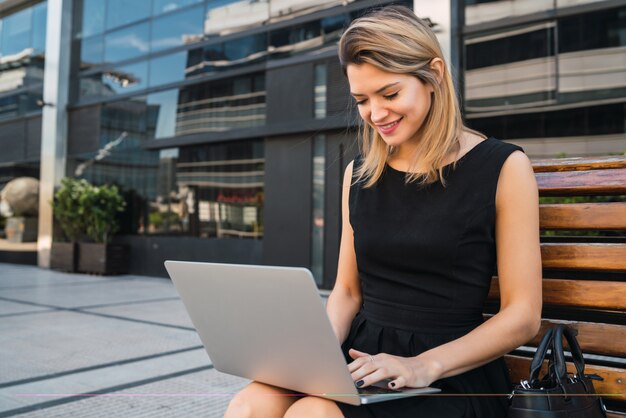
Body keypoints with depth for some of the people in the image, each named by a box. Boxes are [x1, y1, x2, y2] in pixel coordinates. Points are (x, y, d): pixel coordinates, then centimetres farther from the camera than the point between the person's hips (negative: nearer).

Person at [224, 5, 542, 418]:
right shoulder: (359, 173, 11)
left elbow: (523, 316, -5)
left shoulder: (503, 167, -3)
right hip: (363, 362, 4)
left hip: (455, 374, -3)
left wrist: (425, 366, -17)